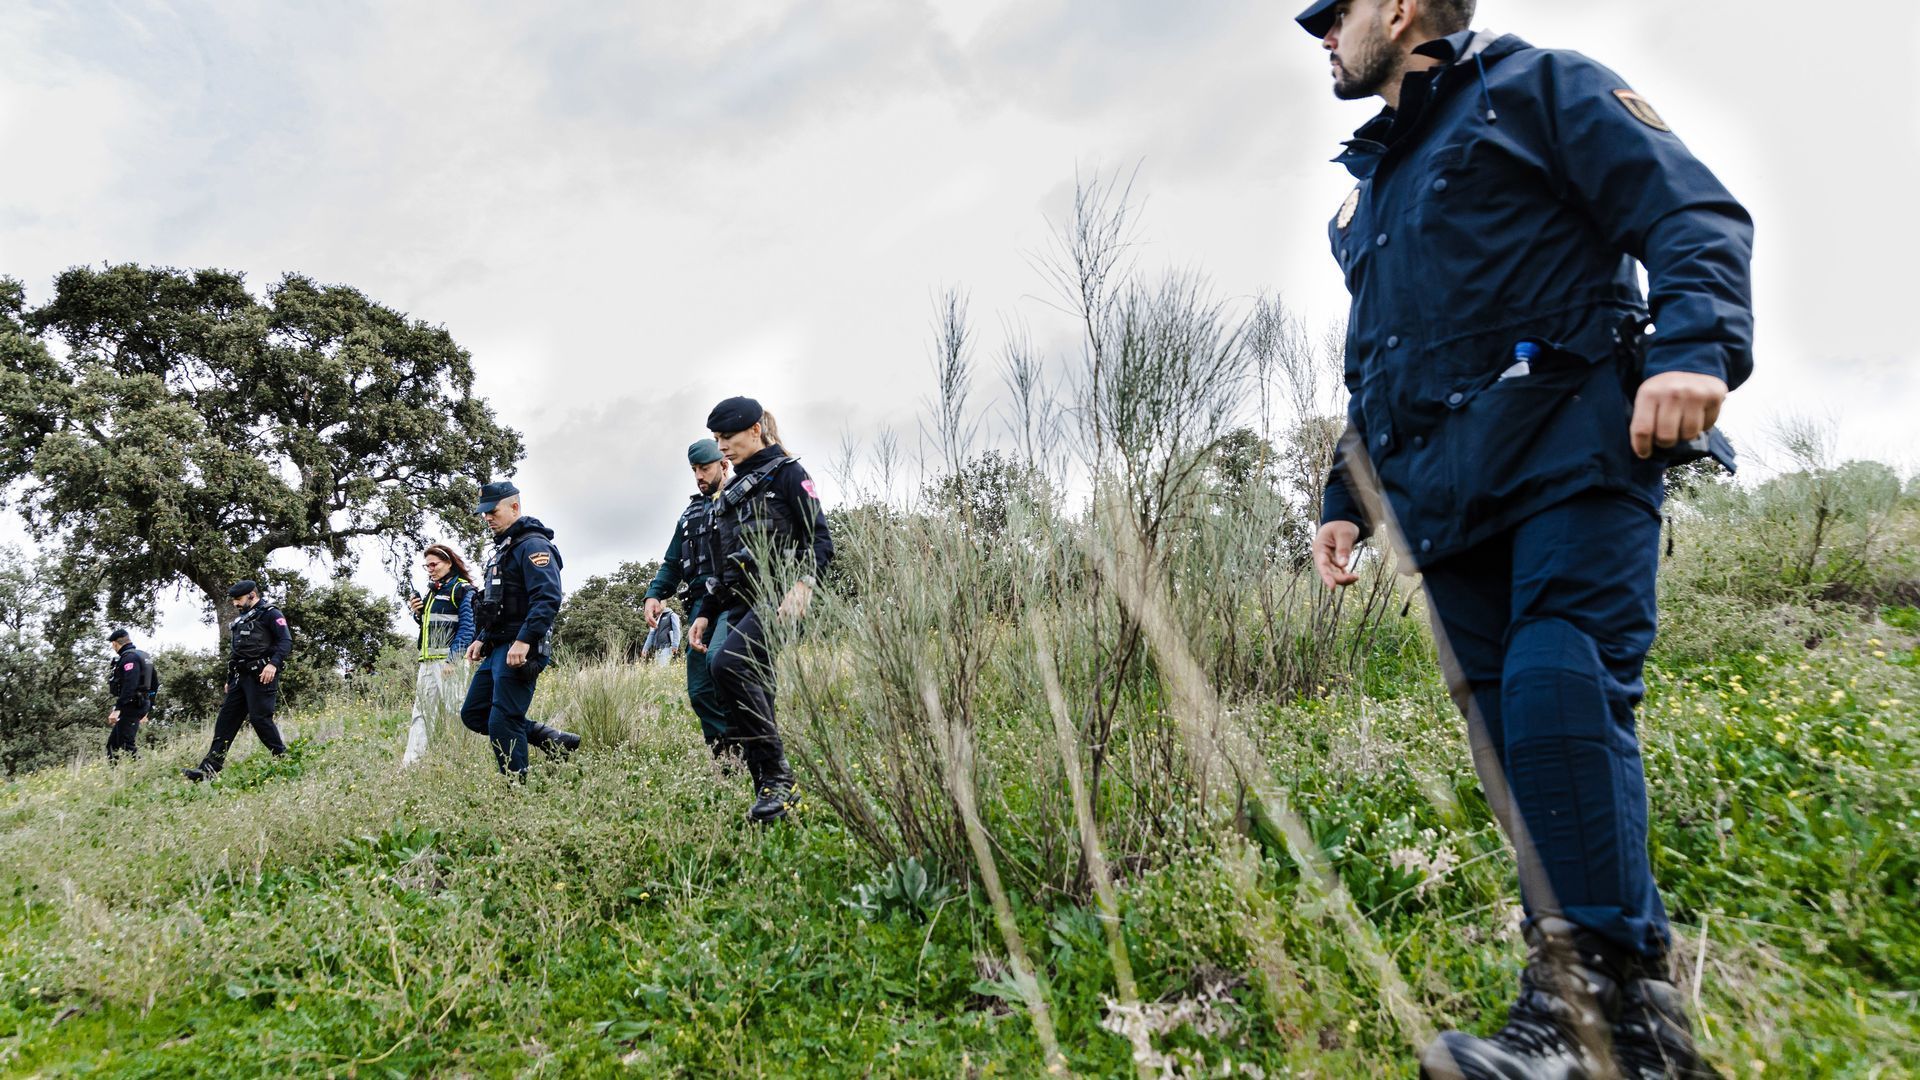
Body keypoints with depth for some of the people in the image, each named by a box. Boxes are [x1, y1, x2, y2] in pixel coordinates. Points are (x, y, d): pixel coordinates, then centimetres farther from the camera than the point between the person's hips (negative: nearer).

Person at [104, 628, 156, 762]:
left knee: (127, 745, -11)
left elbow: (129, 686, -24)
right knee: (112, 744, 15)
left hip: (130, 706, -10)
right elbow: (154, 684, 21)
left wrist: (117, 709, -27)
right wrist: (147, 709, 26)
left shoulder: (129, 657, -13)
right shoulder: (143, 656, 18)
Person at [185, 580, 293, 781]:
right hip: (241, 677, 9)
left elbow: (286, 642, -15)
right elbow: (237, 651, 27)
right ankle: (209, 769, 3)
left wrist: (273, 664, -29)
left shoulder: (270, 614, -3)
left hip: (261, 676, -9)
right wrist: (230, 679, 22)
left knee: (260, 718, -13)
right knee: (225, 720, 4)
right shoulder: (242, 620, 24)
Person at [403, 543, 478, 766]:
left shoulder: (463, 590, -4)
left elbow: (467, 628, -12)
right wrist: (418, 613, 6)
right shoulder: (432, 591, 21)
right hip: (427, 661, 8)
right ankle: (410, 761, 3)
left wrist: (453, 659, -19)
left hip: (449, 659, -8)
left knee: (451, 710, -8)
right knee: (421, 711, 4)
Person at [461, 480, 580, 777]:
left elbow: (548, 598, -24)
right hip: (497, 649, 10)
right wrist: (482, 640, 18)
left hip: (519, 651, -10)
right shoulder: (501, 549, 20)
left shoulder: (533, 545, -12)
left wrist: (524, 641, -30)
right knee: (473, 714, 12)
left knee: (503, 722, -9)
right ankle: (552, 739, 14)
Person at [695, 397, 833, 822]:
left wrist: (802, 584, -25)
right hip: (741, 604, 8)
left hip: (778, 596, -8)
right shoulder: (730, 494, 23)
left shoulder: (787, 473, 2)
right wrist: (704, 614, 18)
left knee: (727, 663, -29)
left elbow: (820, 539, -9)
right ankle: (771, 793, 6)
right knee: (752, 702, 1)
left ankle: (777, 774, -22)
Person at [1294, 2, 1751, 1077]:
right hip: (1445, 496, 6)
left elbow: (1695, 213, -1)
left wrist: (1697, 346, -20)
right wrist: (1345, 498, 21)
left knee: (1561, 696, -20)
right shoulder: (1367, 190, 30)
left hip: (1570, 452, -6)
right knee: (1519, 738, -1)